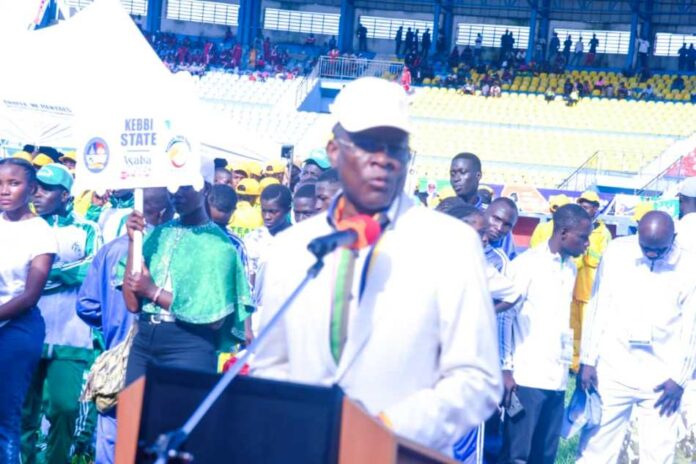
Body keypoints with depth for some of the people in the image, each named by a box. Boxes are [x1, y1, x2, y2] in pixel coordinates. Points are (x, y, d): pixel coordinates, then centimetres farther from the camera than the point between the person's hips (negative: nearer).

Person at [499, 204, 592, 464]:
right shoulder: (528, 263, -5)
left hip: (557, 377, 6)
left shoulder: (570, 268, 14)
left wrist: (567, 360, 12)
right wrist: (506, 369, -7)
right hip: (527, 375, -6)